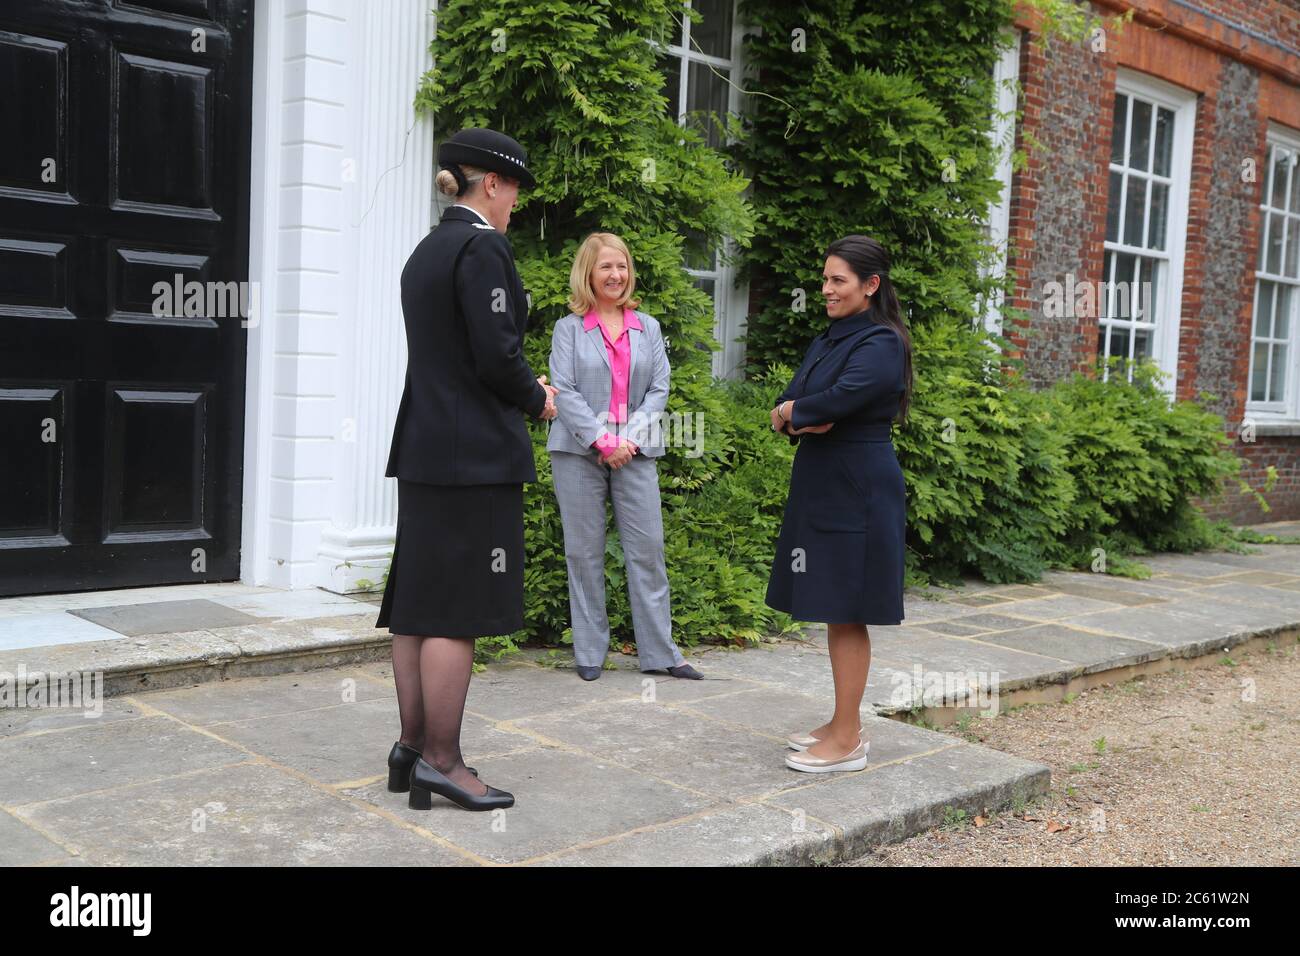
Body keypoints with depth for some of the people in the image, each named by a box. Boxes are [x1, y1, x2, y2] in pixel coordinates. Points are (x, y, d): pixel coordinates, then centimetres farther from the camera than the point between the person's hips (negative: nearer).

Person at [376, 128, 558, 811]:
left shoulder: (426, 250, 16)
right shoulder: (482, 248, -12)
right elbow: (496, 355, -18)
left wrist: (522, 388, 14)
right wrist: (536, 401, 0)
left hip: (424, 448, 9)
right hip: (474, 453, -9)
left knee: (418, 603, 11)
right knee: (458, 612, -4)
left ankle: (414, 747, 19)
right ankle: (441, 761, 3)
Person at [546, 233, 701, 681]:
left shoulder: (648, 328, 12)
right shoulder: (569, 328, 3)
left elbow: (659, 389, 6)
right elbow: (564, 391, -5)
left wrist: (631, 438, -8)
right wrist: (603, 441, -14)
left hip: (635, 453, 2)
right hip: (579, 454, -2)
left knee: (648, 550, 1)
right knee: (584, 552, 3)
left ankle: (660, 651, 9)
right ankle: (589, 653, 13)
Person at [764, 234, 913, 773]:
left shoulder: (881, 345, -13)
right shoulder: (828, 340, 15)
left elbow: (834, 402, -25)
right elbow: (786, 405, 9)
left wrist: (791, 411, -6)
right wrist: (802, 420, -14)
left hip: (857, 494, -9)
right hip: (820, 487, 9)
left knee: (846, 614, -3)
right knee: (833, 612, 13)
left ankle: (848, 739, 7)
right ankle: (842, 724, 23)